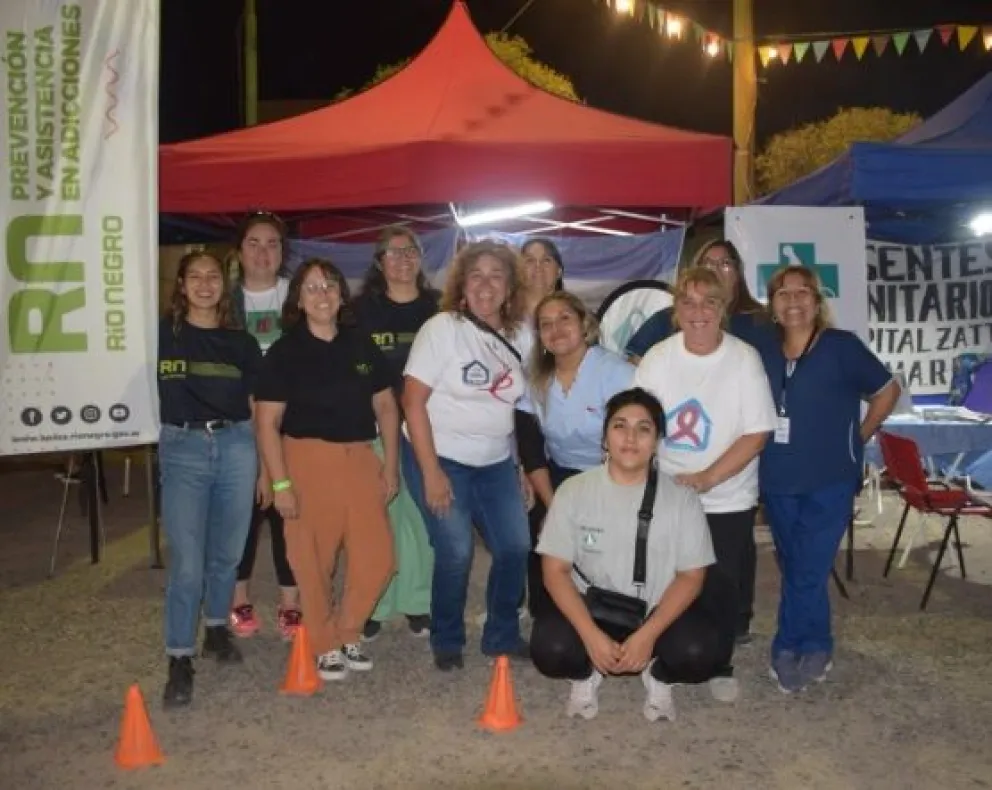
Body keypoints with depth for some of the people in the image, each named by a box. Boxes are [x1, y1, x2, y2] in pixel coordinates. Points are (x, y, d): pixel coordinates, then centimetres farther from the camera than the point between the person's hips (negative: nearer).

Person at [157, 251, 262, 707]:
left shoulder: (241, 342, 10)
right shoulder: (162, 334, 4)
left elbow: (259, 408, 12)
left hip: (236, 446, 3)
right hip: (182, 448, -2)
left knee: (227, 552, 13)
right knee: (187, 561, -5)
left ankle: (216, 629, 34)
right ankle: (179, 660, 4)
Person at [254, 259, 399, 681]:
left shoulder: (362, 345, 7)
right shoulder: (284, 351, -4)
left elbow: (385, 406, 12)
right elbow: (267, 422, -6)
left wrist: (390, 465, 7)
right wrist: (280, 483, -12)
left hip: (361, 459, 4)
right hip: (308, 460, -3)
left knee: (377, 557, 2)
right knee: (314, 560, 3)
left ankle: (347, 634, 25)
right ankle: (325, 646, 23)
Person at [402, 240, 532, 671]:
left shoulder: (521, 335, 2)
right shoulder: (442, 328, -11)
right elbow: (413, 401, -14)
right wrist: (431, 472, -17)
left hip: (497, 461, 5)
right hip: (440, 457, -4)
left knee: (516, 547, 0)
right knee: (455, 552, -10)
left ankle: (502, 635, 23)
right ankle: (446, 642, 15)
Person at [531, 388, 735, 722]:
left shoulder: (682, 499, -7)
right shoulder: (574, 491, -7)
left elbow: (691, 577, -7)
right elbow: (555, 571, -8)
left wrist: (647, 635, -20)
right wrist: (591, 636, -21)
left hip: (658, 612, 1)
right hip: (590, 609, 0)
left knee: (702, 651, -29)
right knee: (550, 649, -30)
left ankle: (658, 675, 8)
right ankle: (587, 673, 8)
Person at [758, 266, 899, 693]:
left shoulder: (842, 346, -7)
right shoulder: (764, 354, 4)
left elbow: (887, 390, 3)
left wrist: (858, 438, 1)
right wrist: (766, 454, 7)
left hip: (829, 482, -4)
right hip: (777, 482, 4)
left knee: (807, 572, -5)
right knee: (795, 571, 13)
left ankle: (788, 649, 15)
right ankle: (815, 649, 29)